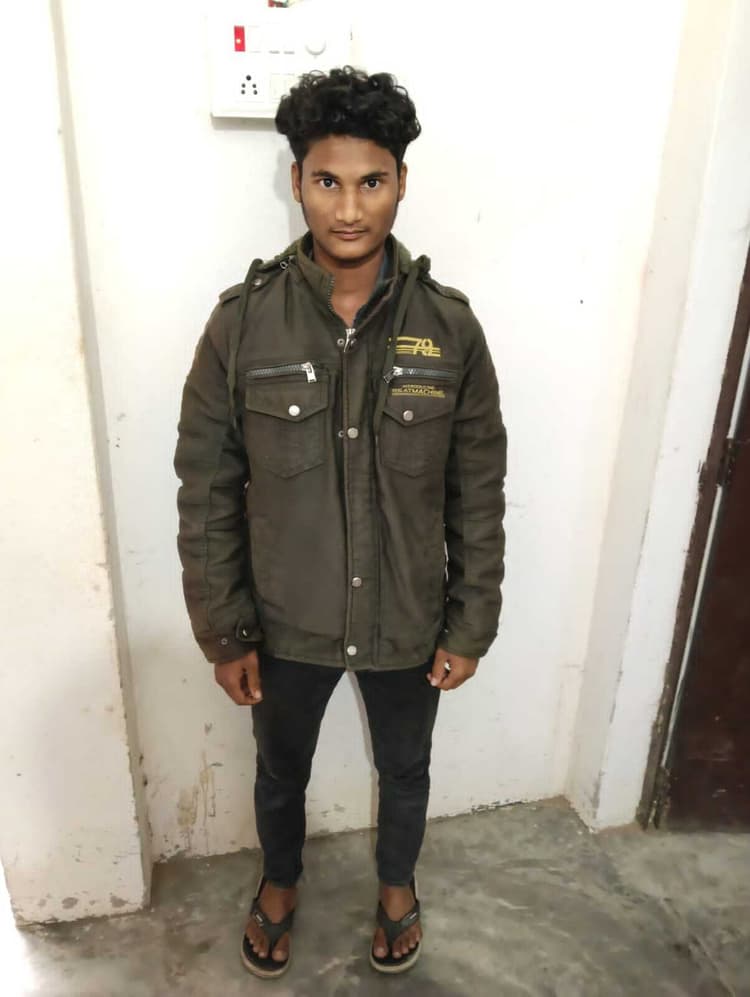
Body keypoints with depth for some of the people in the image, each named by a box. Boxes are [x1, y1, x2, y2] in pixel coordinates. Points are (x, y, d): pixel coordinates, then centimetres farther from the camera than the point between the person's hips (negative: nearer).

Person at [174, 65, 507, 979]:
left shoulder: (449, 328, -12)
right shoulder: (241, 324, -14)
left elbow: (478, 493, -5)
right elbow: (206, 494, -8)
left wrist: (471, 625, -3)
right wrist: (225, 634, -6)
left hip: (408, 624, 1)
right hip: (286, 624, 0)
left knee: (404, 771, 26)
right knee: (281, 772, 25)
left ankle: (396, 884, 59)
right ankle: (280, 882, 59)